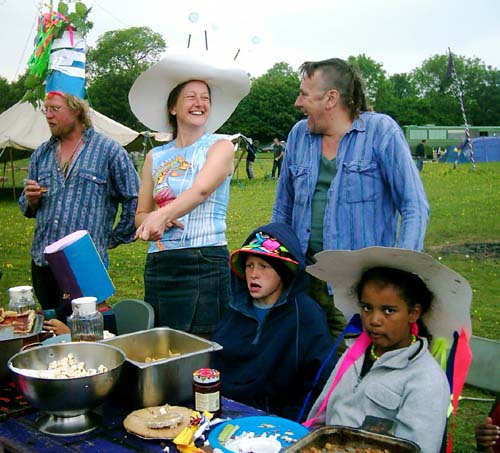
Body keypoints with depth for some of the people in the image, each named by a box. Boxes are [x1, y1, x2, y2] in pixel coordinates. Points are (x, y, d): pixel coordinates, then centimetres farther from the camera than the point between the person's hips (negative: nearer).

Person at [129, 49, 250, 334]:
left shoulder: (220, 146, 0)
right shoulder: (156, 157, 12)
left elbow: (201, 190, -19)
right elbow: (141, 214, 15)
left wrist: (161, 214, -36)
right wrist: (155, 221, -9)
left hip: (206, 262, -4)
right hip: (159, 265, 4)